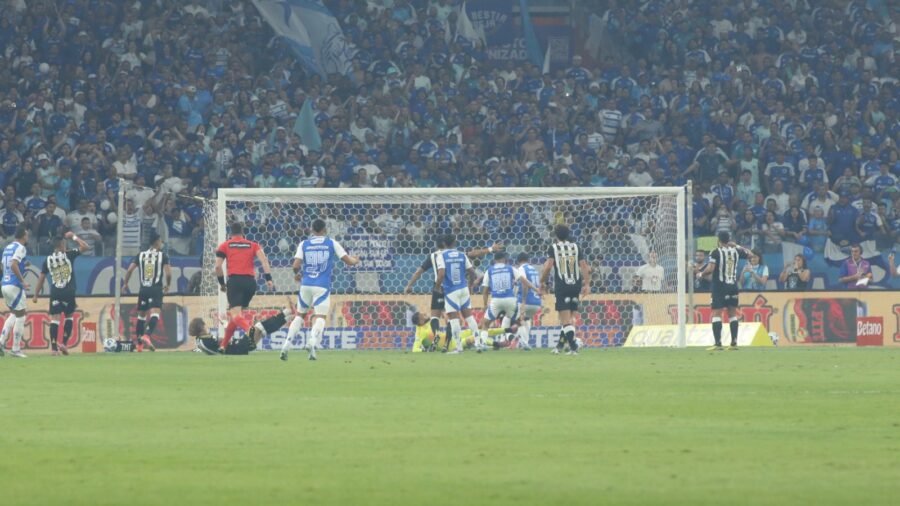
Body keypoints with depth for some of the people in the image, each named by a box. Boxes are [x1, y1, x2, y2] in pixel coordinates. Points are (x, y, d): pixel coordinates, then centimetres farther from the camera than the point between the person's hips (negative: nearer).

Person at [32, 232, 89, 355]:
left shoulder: (48, 260, 5)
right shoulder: (68, 255, -3)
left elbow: (41, 278, 6)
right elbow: (85, 247, 1)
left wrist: (36, 294, 14)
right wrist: (74, 237, 12)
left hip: (55, 293, 1)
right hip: (68, 293, -1)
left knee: (54, 319, 1)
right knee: (69, 316, 16)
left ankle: (54, 347, -7)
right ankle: (64, 344, 6)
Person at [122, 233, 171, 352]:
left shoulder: (140, 255, 10)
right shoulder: (163, 255, 1)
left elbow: (130, 270, 3)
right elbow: (168, 273, -7)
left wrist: (125, 284, 17)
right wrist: (167, 285, 11)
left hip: (143, 289, 4)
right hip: (156, 289, -4)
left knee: (141, 315, 18)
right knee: (154, 314, -14)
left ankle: (138, 343, 22)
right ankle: (146, 336, -38)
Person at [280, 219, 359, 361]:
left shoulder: (304, 244, 6)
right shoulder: (332, 243, 4)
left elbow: (296, 266, -3)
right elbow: (348, 261, 4)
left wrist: (297, 274, 20)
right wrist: (356, 260, 27)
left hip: (306, 285, 2)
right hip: (322, 286, -2)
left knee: (300, 315, 17)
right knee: (320, 317, -3)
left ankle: (286, 345, 5)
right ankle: (312, 342, -31)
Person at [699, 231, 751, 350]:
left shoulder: (716, 252, -9)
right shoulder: (736, 251, 6)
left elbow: (711, 269, -16)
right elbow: (750, 254, 23)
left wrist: (701, 274, 2)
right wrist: (737, 246, 30)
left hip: (719, 286, -5)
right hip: (733, 287, 5)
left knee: (716, 314, -5)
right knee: (732, 314, 11)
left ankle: (718, 343, -14)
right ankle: (734, 342, 8)